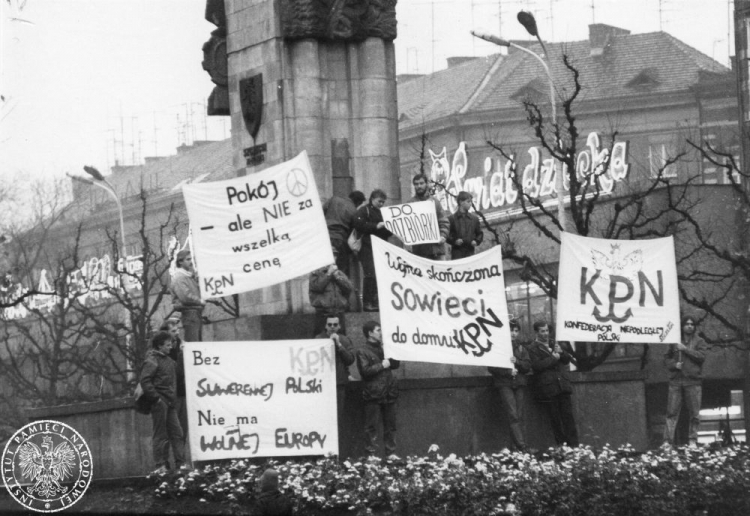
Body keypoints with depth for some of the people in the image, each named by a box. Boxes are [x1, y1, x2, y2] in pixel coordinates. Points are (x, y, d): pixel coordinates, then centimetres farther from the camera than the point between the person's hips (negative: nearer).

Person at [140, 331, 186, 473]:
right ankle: (161, 465, -2)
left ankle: (180, 463, 7)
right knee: (160, 435, -4)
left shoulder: (169, 360, 16)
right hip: (159, 403, -8)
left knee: (176, 432, 5)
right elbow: (145, 381, -16)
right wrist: (156, 398, -18)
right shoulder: (152, 360, -9)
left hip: (170, 402, 8)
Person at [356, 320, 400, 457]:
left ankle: (391, 453, 14)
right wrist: (381, 366, -12)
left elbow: (396, 364, 19)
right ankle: (371, 454, -3)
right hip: (373, 394, -6)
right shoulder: (362, 351, -2)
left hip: (388, 393, 6)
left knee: (390, 425, 8)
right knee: (372, 426, -5)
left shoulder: (383, 348, 17)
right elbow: (364, 371, -13)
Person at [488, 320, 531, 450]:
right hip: (505, 385, -4)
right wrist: (508, 372, -14)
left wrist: (517, 362, -12)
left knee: (519, 415, 2)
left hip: (520, 384, 4)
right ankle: (521, 446, -21)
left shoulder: (521, 347, 13)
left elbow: (528, 366, 7)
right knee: (513, 415, -14)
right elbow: (492, 367, -4)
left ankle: (519, 445, 4)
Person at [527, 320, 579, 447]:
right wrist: (553, 358, -9)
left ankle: (574, 445, -1)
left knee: (568, 416, 0)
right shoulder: (533, 348, 0)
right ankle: (561, 445, 1)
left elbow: (568, 359, 19)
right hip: (548, 388, -5)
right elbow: (537, 365, -15)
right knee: (555, 419, -3)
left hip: (562, 384, 5)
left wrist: (561, 352, -1)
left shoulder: (554, 344, 19)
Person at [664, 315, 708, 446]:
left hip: (693, 381, -1)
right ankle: (668, 440, -5)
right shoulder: (675, 342, 12)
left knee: (694, 413, 0)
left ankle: (692, 440, 9)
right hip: (676, 381, 1)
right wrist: (674, 364, -4)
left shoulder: (699, 342, 7)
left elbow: (701, 356, -9)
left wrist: (685, 349, -11)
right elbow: (666, 358, 15)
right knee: (672, 412, -4)